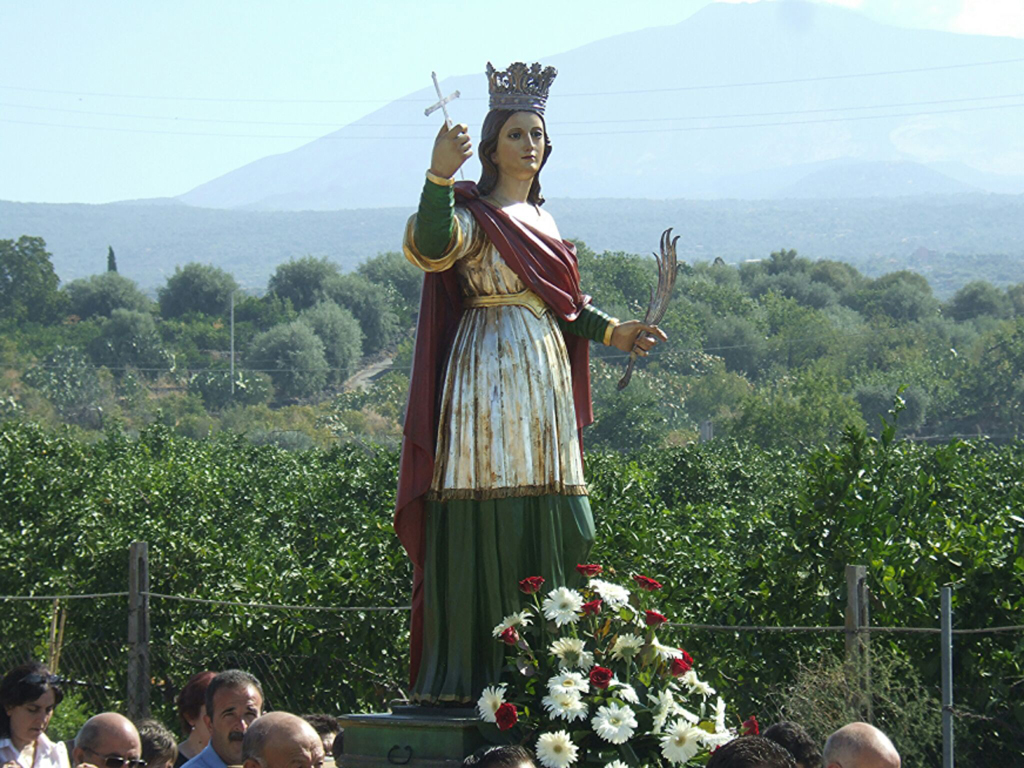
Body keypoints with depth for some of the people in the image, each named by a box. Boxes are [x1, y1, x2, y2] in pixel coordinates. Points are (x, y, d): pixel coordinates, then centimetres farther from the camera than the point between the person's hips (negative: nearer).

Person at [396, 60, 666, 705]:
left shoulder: (540, 217, 19)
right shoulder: (473, 214, -7)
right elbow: (433, 250, -29)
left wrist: (609, 332, 20)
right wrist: (439, 175, -40)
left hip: (545, 378, 8)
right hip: (490, 376, -8)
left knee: (550, 527, 7)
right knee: (487, 526, -10)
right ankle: (469, 671, -9)